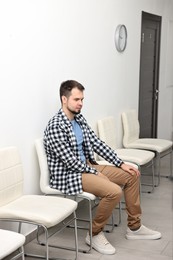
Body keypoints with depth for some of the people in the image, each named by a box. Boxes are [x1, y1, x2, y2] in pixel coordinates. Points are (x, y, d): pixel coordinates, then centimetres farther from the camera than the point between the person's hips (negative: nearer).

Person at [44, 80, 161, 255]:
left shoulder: (79, 119, 7)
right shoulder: (55, 127, -21)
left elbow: (97, 143, 8)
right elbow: (70, 161, -22)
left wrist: (121, 163, 2)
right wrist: (96, 173, -14)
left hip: (86, 167, 10)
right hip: (68, 175, -10)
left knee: (131, 176, 7)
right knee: (114, 191, -28)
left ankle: (134, 227, 16)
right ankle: (95, 234, -5)